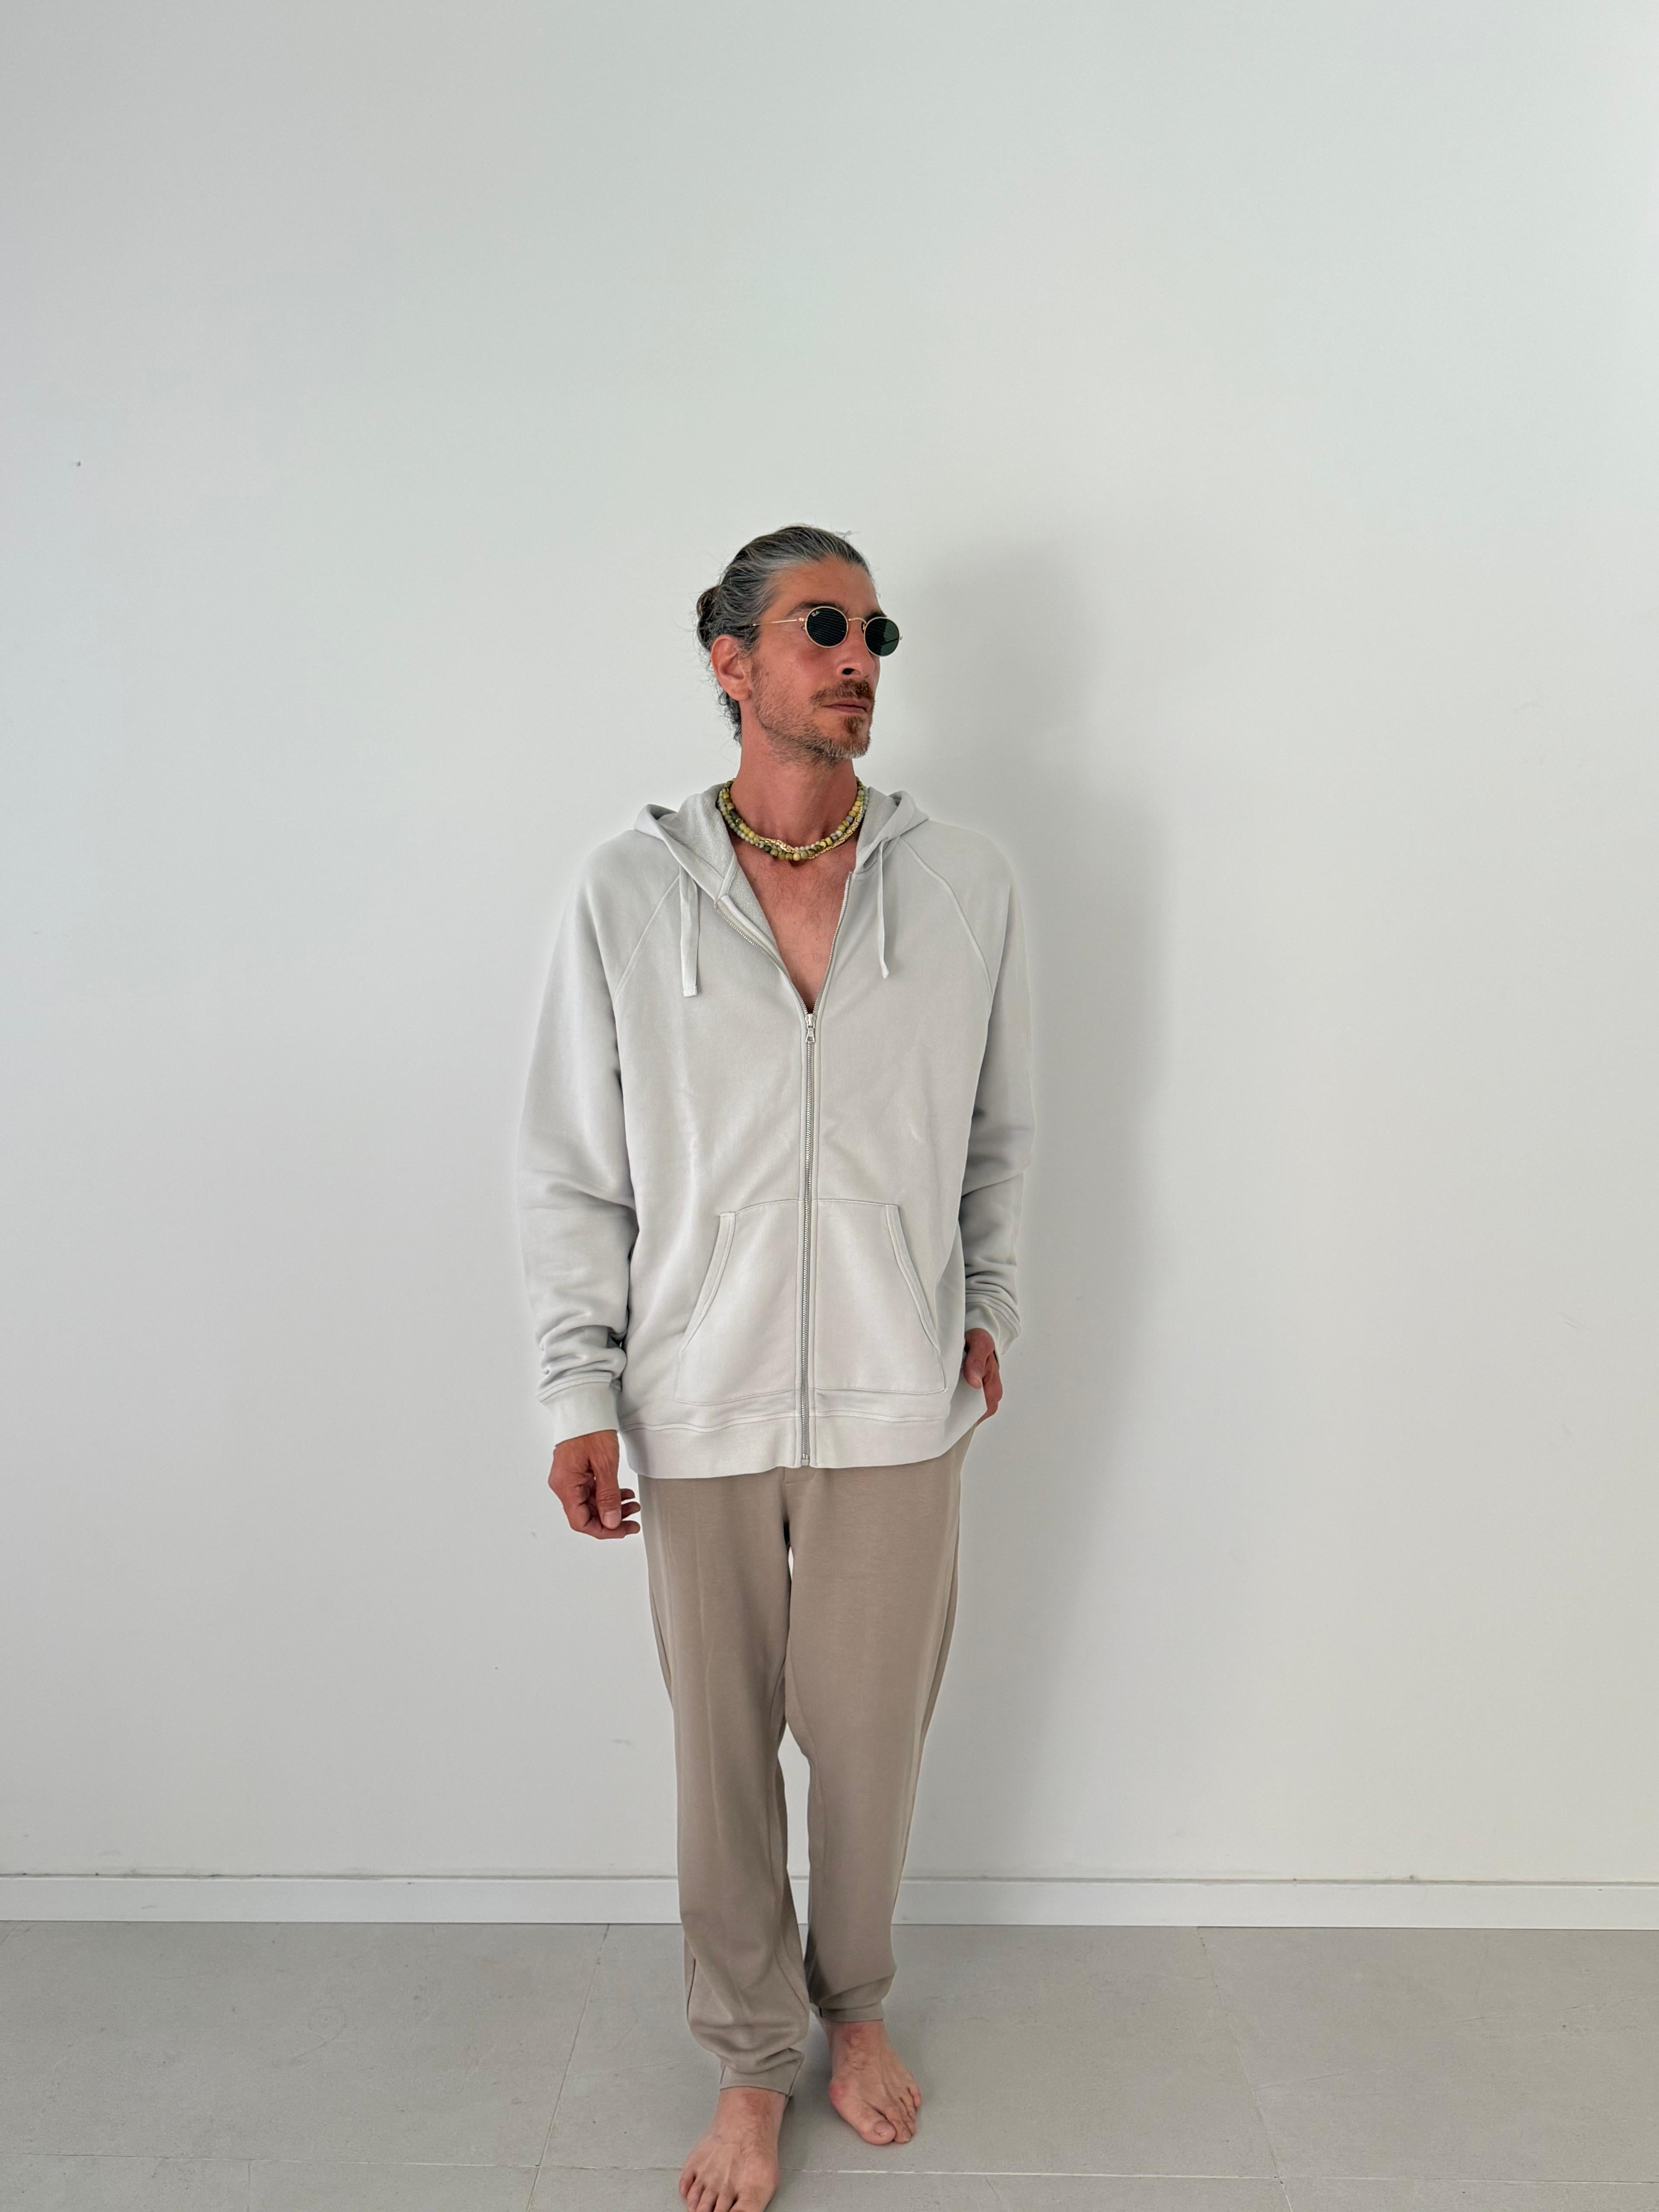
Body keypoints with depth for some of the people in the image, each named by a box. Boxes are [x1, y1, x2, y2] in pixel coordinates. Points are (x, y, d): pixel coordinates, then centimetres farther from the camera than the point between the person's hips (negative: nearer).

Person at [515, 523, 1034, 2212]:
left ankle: (854, 2002, 44)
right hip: (701, 1405, -1)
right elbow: (570, 1163, -1)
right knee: (721, 1750, 13)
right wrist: (580, 1390, -4)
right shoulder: (626, 887, -4)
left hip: (896, 1399, 1)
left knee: (874, 1733, 15)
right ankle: (751, 2057, 38)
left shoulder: (964, 881, -1)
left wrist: (985, 1304, 13)